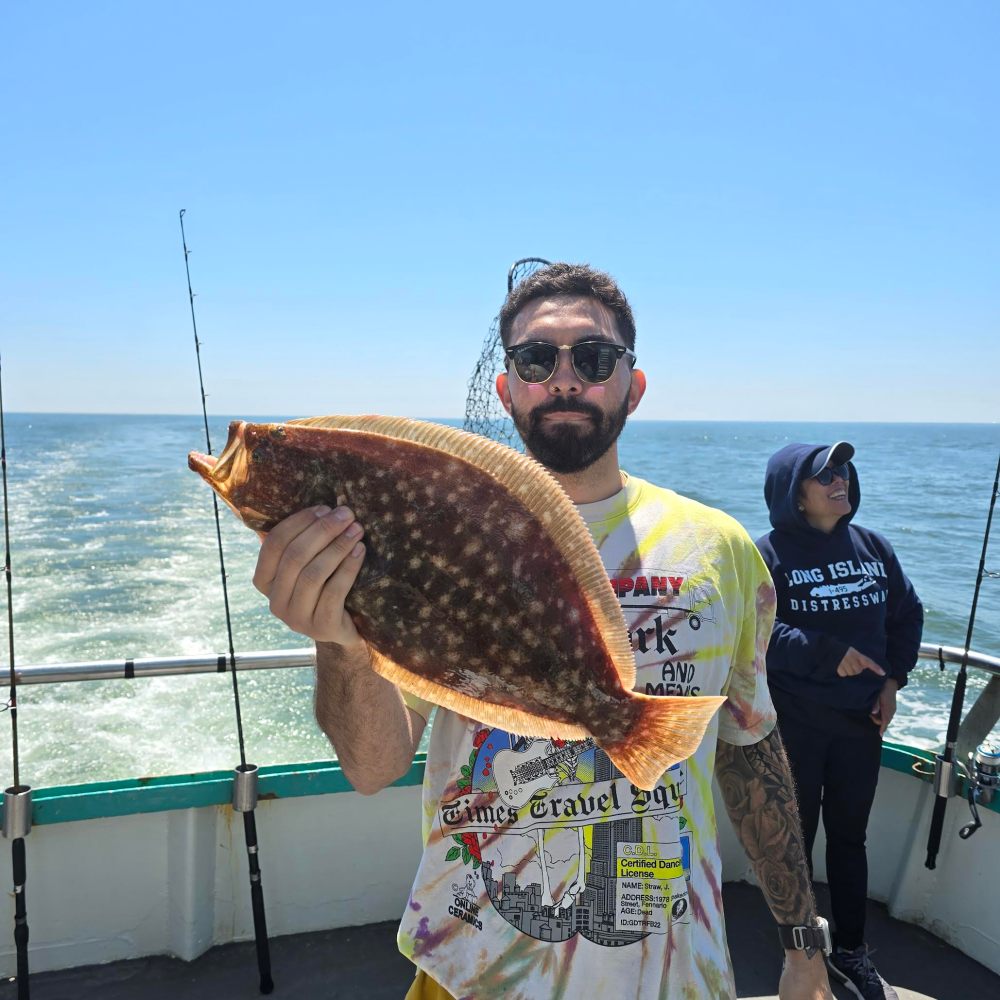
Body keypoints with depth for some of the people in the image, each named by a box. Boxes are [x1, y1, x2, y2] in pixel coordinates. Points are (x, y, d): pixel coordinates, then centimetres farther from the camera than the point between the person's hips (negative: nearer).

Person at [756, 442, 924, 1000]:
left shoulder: (874, 547, 3)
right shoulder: (769, 554, -13)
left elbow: (907, 614, 11)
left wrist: (893, 681, 2)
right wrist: (830, 653, -24)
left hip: (862, 722, 5)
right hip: (794, 725, -4)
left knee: (850, 836, 18)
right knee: (795, 840, 10)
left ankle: (851, 951, 35)